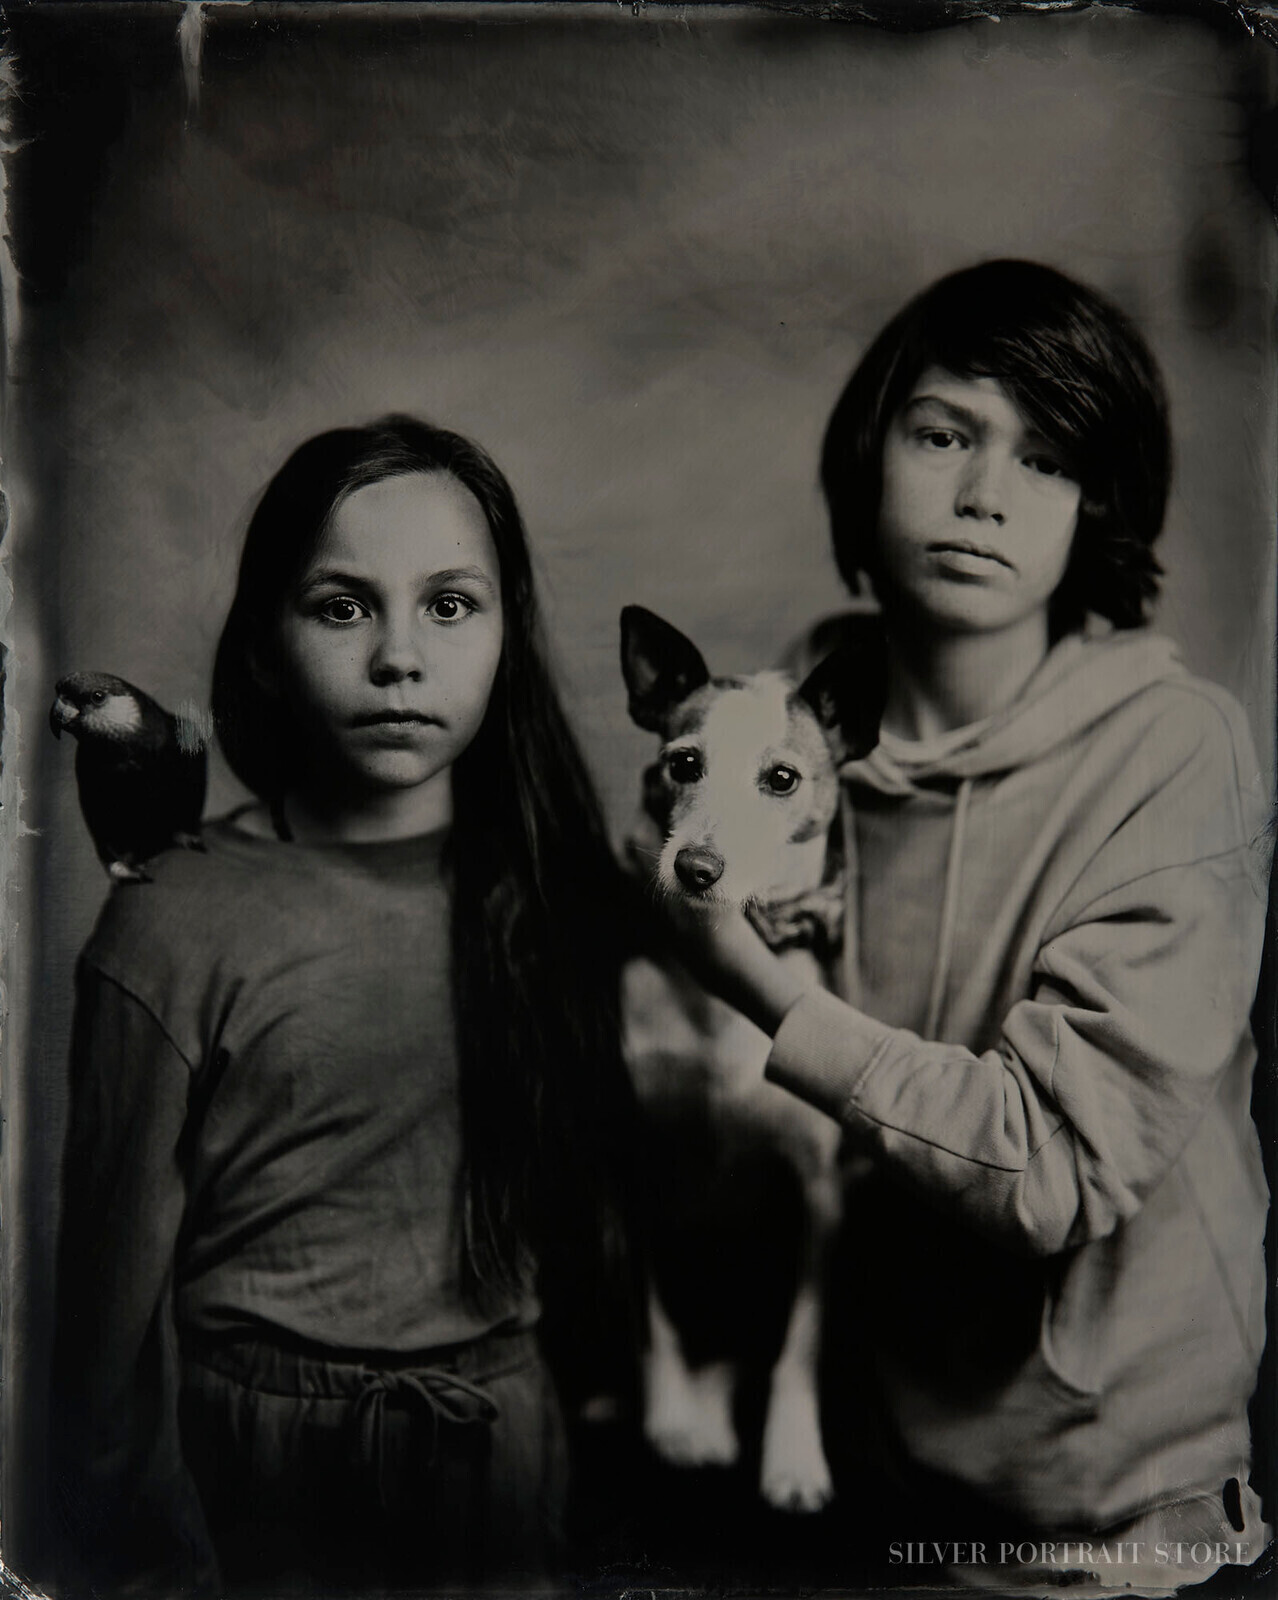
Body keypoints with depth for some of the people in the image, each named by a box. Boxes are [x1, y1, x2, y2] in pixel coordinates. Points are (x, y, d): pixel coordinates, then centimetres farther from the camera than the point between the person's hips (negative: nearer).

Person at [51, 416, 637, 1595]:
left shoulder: (553, 885, -4)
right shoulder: (176, 932, -16)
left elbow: (601, 1191, 4)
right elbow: (114, 1288, -9)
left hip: (519, 1453, 4)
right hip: (265, 1484, -3)